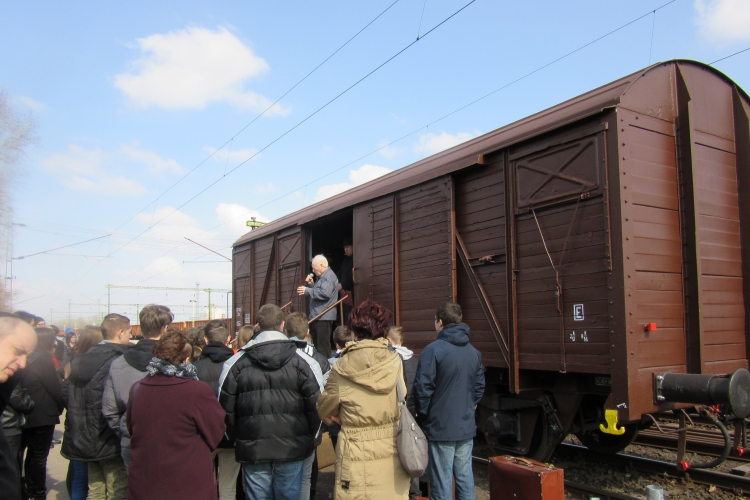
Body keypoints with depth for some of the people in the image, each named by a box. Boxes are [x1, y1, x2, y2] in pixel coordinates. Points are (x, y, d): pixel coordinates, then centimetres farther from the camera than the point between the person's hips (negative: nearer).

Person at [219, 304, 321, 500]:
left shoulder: (236, 363, -3)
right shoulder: (301, 361, -5)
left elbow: (226, 407, 1)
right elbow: (315, 405, -3)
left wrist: (235, 439, 13)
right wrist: (310, 438, 11)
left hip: (252, 449, 1)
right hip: (291, 447, 0)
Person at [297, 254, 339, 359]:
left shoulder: (329, 276, -12)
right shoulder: (322, 277, 21)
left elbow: (324, 293, -26)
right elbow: (316, 292, 26)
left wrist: (307, 290, -17)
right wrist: (309, 284, 9)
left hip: (324, 316, -11)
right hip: (318, 316, 11)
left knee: (323, 344, -10)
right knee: (315, 343, 16)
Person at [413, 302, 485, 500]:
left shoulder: (433, 350, -15)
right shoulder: (474, 351, 6)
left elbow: (422, 388, -15)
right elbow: (480, 386, 14)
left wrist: (423, 415, 0)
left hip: (440, 427, -6)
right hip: (467, 426, 6)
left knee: (442, 482, 4)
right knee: (465, 477, 14)